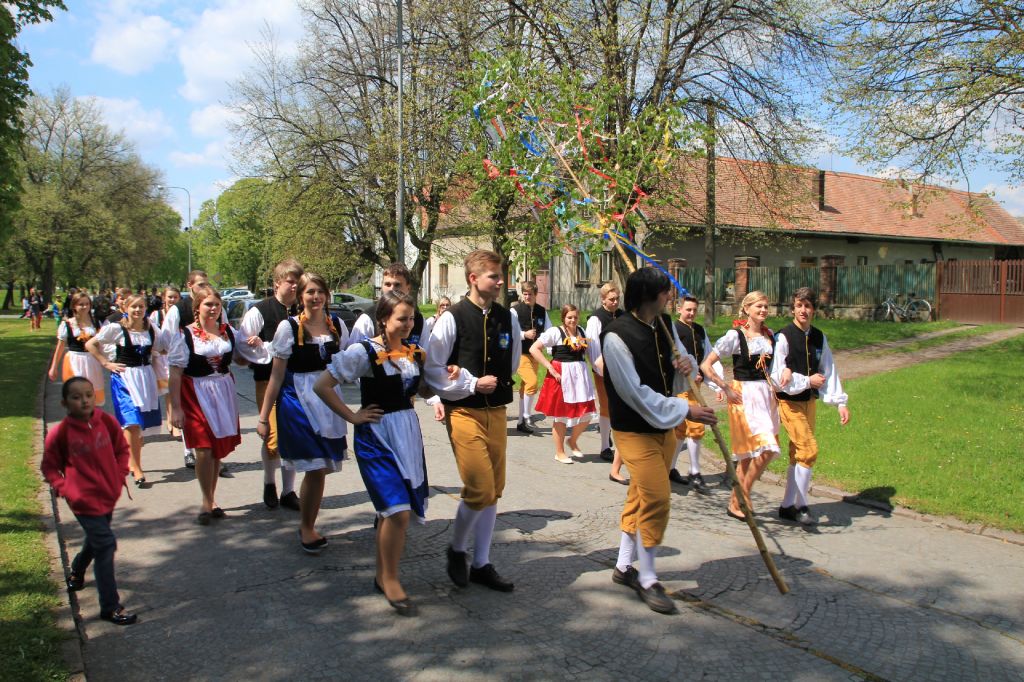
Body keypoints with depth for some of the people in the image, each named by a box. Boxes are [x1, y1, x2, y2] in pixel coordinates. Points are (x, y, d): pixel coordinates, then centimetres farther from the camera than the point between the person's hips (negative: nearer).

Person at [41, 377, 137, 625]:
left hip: (109, 495, 5)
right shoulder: (60, 433, -16)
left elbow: (121, 449, 9)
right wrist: (64, 489, -12)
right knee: (105, 544, -10)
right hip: (85, 500, -5)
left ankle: (76, 572, 58)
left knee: (96, 540, 26)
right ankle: (110, 607, 1)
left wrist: (120, 475, 0)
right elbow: (49, 467, -2)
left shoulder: (106, 422, -7)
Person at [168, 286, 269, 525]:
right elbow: (176, 373, -8)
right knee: (204, 449, -9)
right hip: (197, 395, -4)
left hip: (224, 392, 4)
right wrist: (175, 407, -13)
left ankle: (210, 500, 24)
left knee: (219, 449, 10)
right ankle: (207, 502, 7)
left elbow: (241, 360, 19)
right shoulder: (185, 335, -7)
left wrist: (254, 346, -2)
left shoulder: (229, 332, 6)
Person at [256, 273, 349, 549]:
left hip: (328, 402, 4)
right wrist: (264, 417, -4)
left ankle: (308, 527, 26)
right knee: (315, 469, -6)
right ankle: (306, 527, 16)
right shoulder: (289, 327, -7)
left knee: (320, 469, 8)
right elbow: (277, 375, -5)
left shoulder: (337, 325, 4)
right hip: (298, 401, -4)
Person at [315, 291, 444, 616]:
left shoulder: (413, 352, 5)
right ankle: (390, 579, 5)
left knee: (390, 510, 13)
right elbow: (322, 385, -12)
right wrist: (352, 416, -11)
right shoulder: (364, 352, -13)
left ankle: (382, 576, 29)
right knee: (398, 510, -14)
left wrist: (435, 398, 0)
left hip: (408, 433, 6)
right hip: (376, 435, -6)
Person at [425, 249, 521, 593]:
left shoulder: (507, 318, 3)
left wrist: (486, 379, 0)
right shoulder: (452, 318, -11)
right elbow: (432, 370, -7)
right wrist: (472, 384, -13)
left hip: (496, 411, 6)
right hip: (464, 412, -5)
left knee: (493, 491, 9)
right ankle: (457, 549, 18)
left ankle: (481, 564, 24)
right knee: (480, 489, -10)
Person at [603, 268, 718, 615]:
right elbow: (636, 393, -22)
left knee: (641, 496, 16)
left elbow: (680, 358, 19)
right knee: (657, 498, -10)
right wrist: (685, 410, -20)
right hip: (635, 430, -8)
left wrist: (687, 363, -7)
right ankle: (647, 579, 8)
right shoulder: (617, 336, -20)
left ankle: (624, 566, 32)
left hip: (664, 425, 8)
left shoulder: (664, 325, 4)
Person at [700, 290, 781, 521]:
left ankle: (736, 501, 20)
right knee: (765, 449, -14)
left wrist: (775, 387, 7)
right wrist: (726, 389, -11)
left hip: (766, 395, 6)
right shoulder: (735, 335, -8)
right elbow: (706, 365, -10)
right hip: (744, 395, -6)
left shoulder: (770, 336, 9)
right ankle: (742, 497, 3)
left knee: (750, 453, 9)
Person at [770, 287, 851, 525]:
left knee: (798, 454, 11)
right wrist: (808, 381, -11)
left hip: (809, 401, 7)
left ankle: (787, 506, 22)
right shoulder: (784, 337, -14)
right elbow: (778, 376, -17)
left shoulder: (819, 338, 6)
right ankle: (801, 506, -1)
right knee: (809, 450, -14)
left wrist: (840, 402, -1)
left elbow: (829, 371, 7)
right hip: (789, 401, -7)